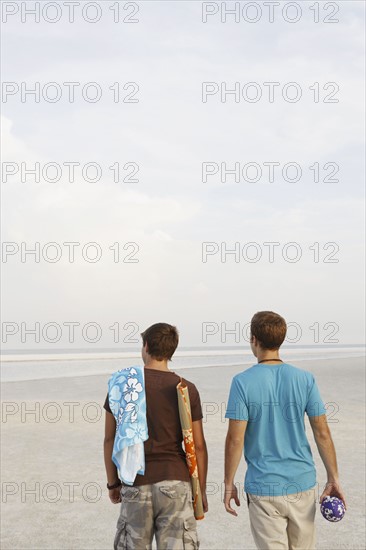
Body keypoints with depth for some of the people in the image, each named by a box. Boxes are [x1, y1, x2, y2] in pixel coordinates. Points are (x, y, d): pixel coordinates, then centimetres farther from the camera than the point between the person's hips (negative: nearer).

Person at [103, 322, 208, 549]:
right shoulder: (187, 390, -2)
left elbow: (110, 439, 2)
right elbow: (198, 446, -1)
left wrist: (113, 483, 13)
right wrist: (201, 490, 9)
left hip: (136, 484, 1)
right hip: (175, 484, -1)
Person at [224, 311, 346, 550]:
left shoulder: (243, 382, -11)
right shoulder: (305, 379, -4)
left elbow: (235, 439, -12)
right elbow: (322, 434, -2)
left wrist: (229, 484, -1)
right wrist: (334, 479, 6)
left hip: (263, 488, -3)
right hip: (302, 485, 3)